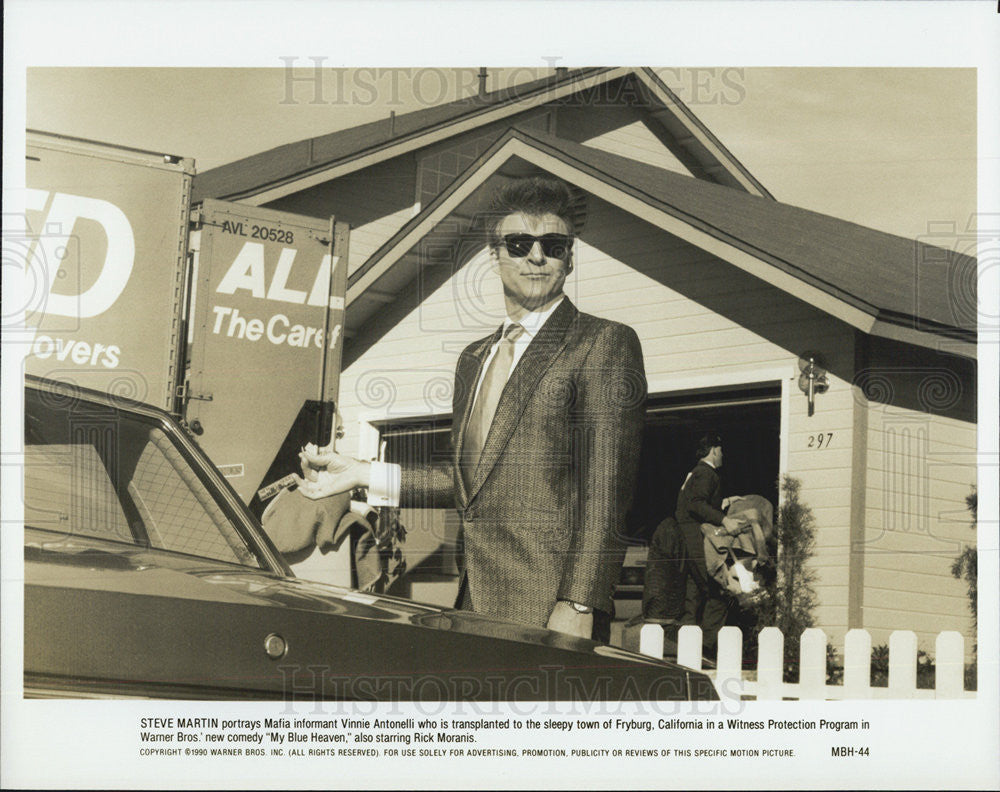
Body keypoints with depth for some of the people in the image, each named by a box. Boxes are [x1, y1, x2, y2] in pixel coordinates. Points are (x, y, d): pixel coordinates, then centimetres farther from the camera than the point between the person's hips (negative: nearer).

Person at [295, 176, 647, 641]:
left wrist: (578, 605, -17)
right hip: (476, 605, 6)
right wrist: (364, 475, 18)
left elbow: (606, 492, -10)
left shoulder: (605, 344, -3)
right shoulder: (473, 359, 20)